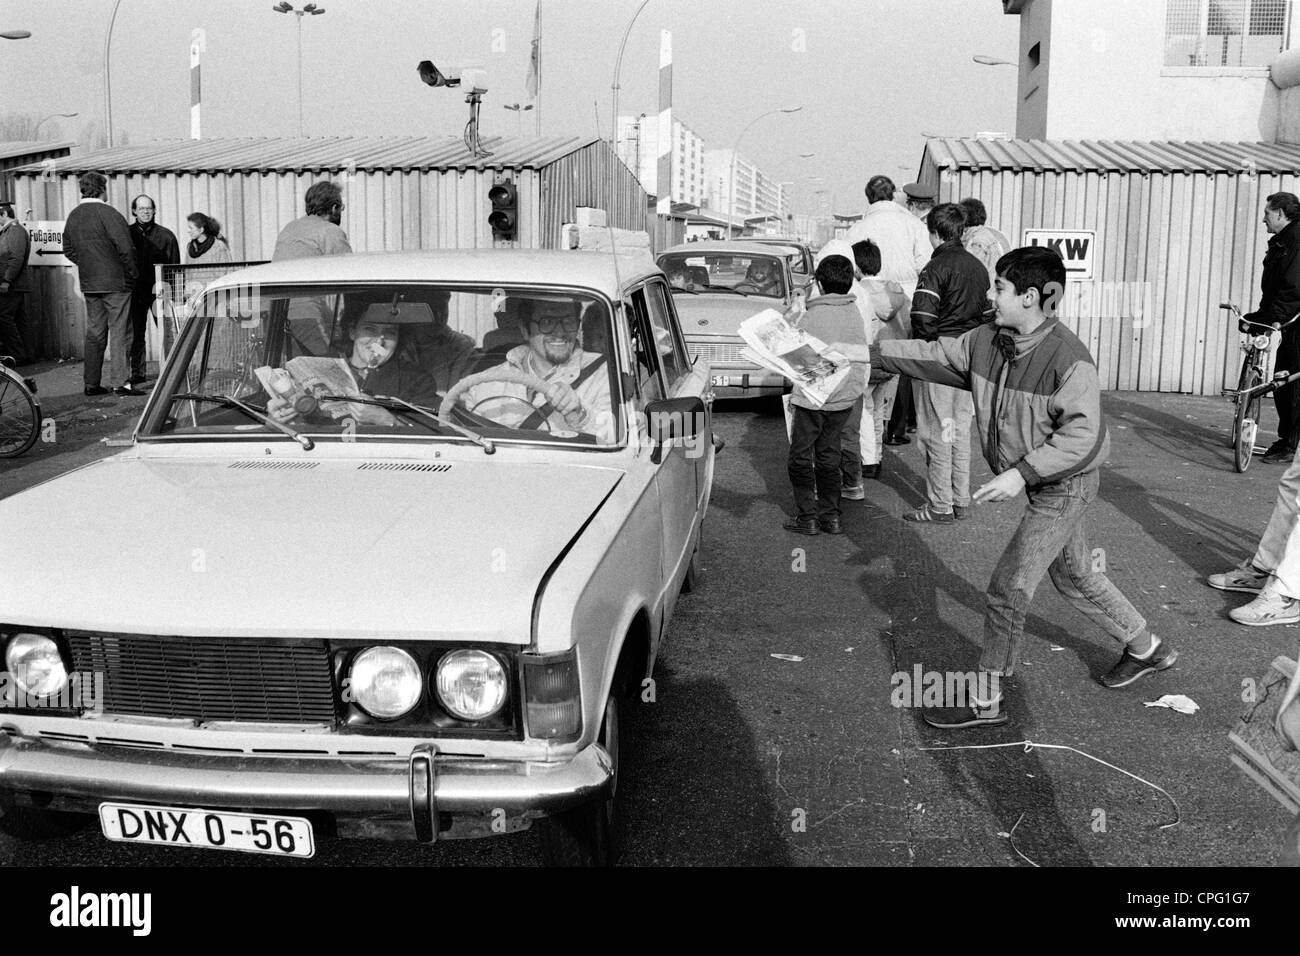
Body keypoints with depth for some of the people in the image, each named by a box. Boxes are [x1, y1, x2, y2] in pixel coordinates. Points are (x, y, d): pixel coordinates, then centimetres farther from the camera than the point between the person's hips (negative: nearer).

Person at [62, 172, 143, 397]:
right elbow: (125, 248, -18)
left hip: (89, 283, 7)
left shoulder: (73, 216, 9)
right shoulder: (108, 213, -14)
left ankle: (91, 383, 14)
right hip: (116, 282, -7)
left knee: (94, 332, 12)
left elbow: (68, 250, 16)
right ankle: (121, 382, -6)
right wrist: (132, 274, -6)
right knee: (120, 332, -3)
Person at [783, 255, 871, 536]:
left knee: (800, 457, 6)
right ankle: (830, 516, 16)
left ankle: (807, 517, 4)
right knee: (829, 455, 16)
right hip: (845, 396, 6)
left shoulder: (813, 315, -15)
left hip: (813, 397, -6)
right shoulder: (855, 313, 2)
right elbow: (862, 353, 8)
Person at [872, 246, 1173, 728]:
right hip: (1039, 481, 9)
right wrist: (873, 353, 0)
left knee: (1007, 588, -7)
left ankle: (987, 700, 5)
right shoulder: (986, 340, -4)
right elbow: (936, 356, 6)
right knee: (1073, 576, 23)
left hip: (1066, 486, -9)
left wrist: (1021, 473, -32)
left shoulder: (1068, 358, -27)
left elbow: (1082, 433, -28)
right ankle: (1147, 650, 44)